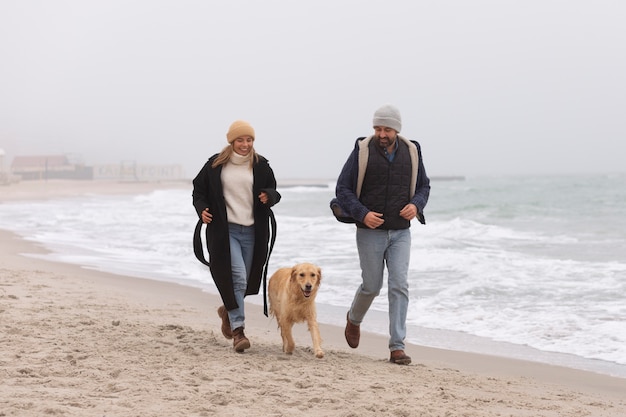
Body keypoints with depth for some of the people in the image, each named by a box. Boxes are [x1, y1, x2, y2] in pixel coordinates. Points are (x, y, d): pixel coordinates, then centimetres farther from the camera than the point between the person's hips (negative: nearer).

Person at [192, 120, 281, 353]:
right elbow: (199, 190, 9)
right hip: (225, 230, -3)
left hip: (253, 232, 3)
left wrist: (269, 196, -11)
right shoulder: (216, 165, 1)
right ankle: (238, 330, -10)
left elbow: (273, 192, 13)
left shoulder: (260, 166, 5)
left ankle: (228, 311, 43)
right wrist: (202, 209, -9)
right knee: (236, 278, -16)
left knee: (246, 281, 13)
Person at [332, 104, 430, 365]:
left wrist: (416, 205, -9)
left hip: (400, 232, 2)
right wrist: (362, 213, -19)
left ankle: (397, 347, -4)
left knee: (399, 286, -8)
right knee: (371, 286, 8)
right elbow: (343, 188, -5)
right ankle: (354, 319, 41)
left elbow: (424, 185, 13)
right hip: (370, 231, -2)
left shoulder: (411, 152, 2)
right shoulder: (362, 151, -7)